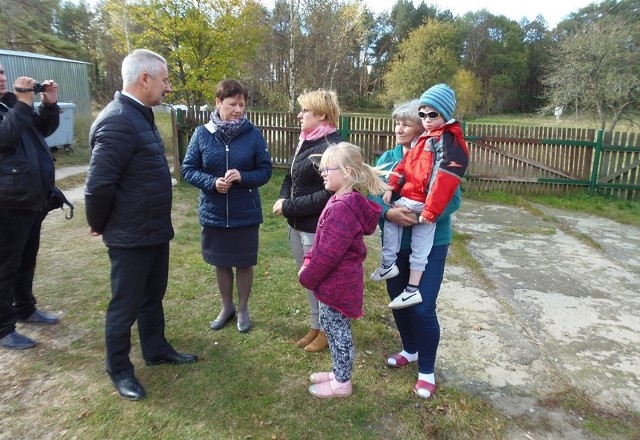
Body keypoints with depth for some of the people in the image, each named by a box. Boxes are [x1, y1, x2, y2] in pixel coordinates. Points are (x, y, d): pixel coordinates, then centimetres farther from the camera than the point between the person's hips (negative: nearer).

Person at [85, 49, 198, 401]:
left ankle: (156, 350, 40)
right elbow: (99, 183, -25)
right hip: (130, 236, -9)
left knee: (153, 296, 22)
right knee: (126, 305, 8)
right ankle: (119, 369, 28)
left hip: (154, 230, 9)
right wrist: (99, 225, -9)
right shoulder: (118, 121, -23)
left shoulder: (140, 115, 9)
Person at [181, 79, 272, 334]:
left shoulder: (253, 134, -8)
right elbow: (188, 169, -3)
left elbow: (265, 171, -4)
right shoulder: (202, 134, -6)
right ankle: (227, 307, 39)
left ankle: (243, 309, 34)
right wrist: (212, 182, -21)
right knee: (221, 263, 17)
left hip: (245, 214, -1)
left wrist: (242, 177, -23)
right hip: (213, 214, 1)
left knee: (244, 264, 12)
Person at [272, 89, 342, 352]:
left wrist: (288, 207, -20)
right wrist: (283, 199, -5)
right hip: (297, 224, 9)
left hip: (318, 228, -9)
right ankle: (315, 326, 37)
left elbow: (329, 195, -24)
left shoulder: (332, 147, -19)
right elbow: (290, 177, 17)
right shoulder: (305, 142, 9)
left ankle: (327, 330, 28)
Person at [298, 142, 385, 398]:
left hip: (338, 284, -10)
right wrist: (307, 263, 3)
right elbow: (321, 241, 13)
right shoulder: (343, 201, 6)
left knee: (337, 330, 7)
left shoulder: (342, 208, -28)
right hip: (338, 281, 10)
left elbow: (328, 253, -26)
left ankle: (342, 383, 26)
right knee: (332, 327, 22)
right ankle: (339, 372, 40)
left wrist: (307, 277, -12)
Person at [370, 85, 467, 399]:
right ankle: (410, 350, 43)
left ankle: (427, 370, 19)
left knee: (423, 308, -4)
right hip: (394, 243, 5)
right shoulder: (387, 158, 2)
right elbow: (373, 195, -9)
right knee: (397, 300, 17)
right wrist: (389, 212, -29)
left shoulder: (438, 158, -10)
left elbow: (453, 199, -17)